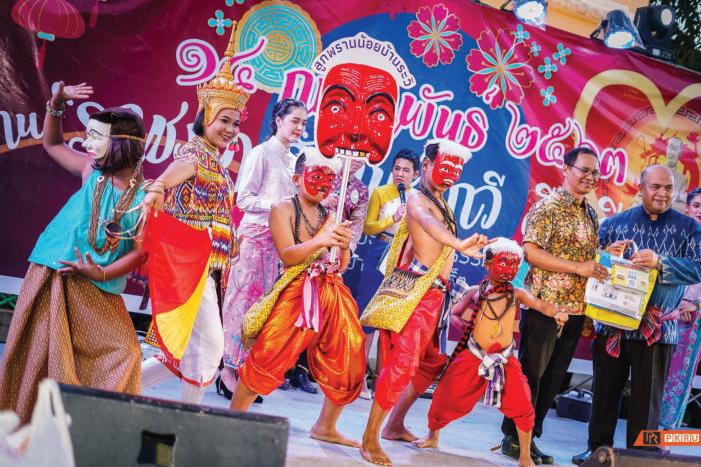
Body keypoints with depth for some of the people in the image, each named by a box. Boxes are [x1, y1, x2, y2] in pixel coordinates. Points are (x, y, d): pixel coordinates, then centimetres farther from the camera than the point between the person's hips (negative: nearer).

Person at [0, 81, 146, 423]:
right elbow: (52, 144, 17)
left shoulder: (145, 196, -7)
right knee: (38, 353, 6)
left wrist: (102, 274, -19)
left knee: (122, 353, -8)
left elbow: (141, 251, -8)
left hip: (97, 287, -1)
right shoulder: (92, 171, 1)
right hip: (52, 275, 2)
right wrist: (55, 107, 2)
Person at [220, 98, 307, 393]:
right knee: (244, 299, -5)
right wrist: (278, 205, -19)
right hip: (256, 234, -7)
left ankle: (243, 366, 12)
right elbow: (244, 199, -9)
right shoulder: (262, 153, -6)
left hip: (278, 238, 7)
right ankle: (229, 367, 1)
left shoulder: (292, 159, 14)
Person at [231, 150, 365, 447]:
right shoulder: (283, 209, 0)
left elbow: (341, 266, 14)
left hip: (332, 295, 6)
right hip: (297, 293, -6)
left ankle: (325, 427, 24)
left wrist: (344, 247, -8)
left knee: (348, 365, 7)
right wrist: (320, 241, -27)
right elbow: (287, 256, -12)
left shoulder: (329, 216, 15)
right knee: (268, 356, -14)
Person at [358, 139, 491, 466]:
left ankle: (395, 425, 30)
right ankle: (369, 440, -12)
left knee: (430, 363, 17)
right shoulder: (417, 198, -10)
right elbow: (428, 223, -31)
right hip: (412, 290, -10)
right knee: (401, 363, -17)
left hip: (433, 293, 10)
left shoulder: (441, 203, 21)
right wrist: (459, 244, -48)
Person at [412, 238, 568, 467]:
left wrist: (556, 312, -38)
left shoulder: (517, 294, 0)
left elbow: (540, 305, -17)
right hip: (473, 356, 0)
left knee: (522, 406, -11)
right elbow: (453, 314, 8)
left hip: (505, 360, 0)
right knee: (447, 396, 2)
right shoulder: (475, 293, 2)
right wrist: (463, 320, -14)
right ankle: (432, 435, 31)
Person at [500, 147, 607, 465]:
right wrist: (578, 267, -20)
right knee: (530, 373, -1)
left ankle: (530, 438, 18)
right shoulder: (548, 207, -8)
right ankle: (513, 438, 10)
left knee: (553, 378, 10)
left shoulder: (590, 214, 15)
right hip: (545, 304, -7)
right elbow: (531, 252, -16)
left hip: (575, 310, 7)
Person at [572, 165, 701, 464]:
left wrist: (660, 263, -24)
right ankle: (597, 448, 25)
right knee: (605, 392, 10)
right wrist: (606, 256, -14)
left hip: (657, 330, -2)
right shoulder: (614, 223, 8)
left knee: (646, 400, 4)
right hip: (612, 325, 2)